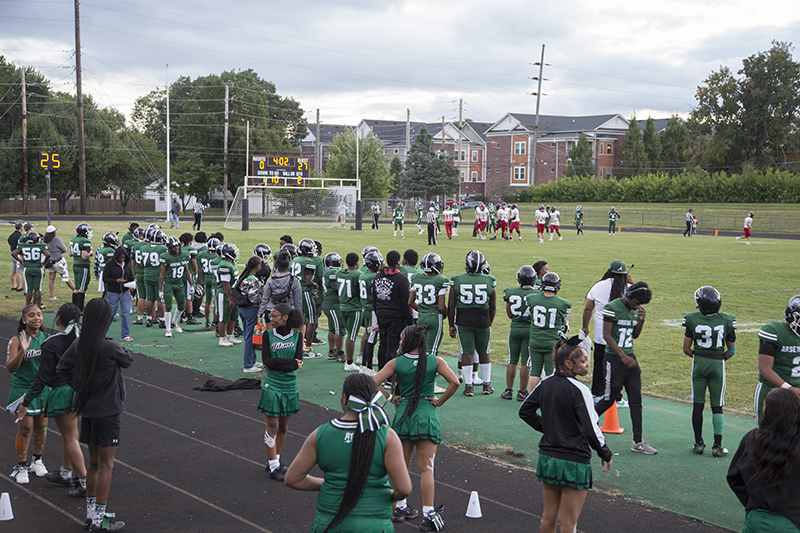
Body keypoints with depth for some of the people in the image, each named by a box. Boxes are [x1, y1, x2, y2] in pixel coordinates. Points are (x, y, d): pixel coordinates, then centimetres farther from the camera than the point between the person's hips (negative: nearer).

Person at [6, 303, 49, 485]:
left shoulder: (46, 337, 1)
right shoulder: (16, 340, -12)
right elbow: (11, 368, -19)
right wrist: (22, 351, -33)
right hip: (23, 390, -4)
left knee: (41, 427, 12)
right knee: (25, 429, -4)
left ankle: (37, 461, 31)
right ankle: (21, 467, 12)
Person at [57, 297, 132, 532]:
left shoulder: (79, 344, 1)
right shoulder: (109, 347, -21)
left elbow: (62, 368, 11)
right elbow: (128, 360, -5)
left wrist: (79, 387, 11)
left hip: (87, 410, 7)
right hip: (107, 412, -7)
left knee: (94, 463, 17)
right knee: (105, 465, 1)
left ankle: (91, 514, 24)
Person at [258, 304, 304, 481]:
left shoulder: (297, 335, -1)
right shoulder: (268, 334, -2)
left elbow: (298, 361, -9)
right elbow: (266, 361, -12)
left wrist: (276, 363, -16)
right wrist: (291, 363, -16)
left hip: (290, 386, 2)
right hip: (272, 386, -2)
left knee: (283, 427, 11)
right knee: (272, 426, 1)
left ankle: (275, 459, 26)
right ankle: (273, 466, 9)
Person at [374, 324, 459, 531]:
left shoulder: (396, 363, -1)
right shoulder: (435, 361, -2)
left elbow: (373, 383, -6)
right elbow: (454, 382, -12)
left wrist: (390, 397, 6)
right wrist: (439, 401, -1)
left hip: (403, 414, 1)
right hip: (426, 415, -1)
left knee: (402, 466, 17)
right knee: (426, 468, -1)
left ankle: (400, 507, 25)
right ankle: (428, 515, -5)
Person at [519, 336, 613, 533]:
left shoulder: (546, 383, 3)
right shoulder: (579, 390, -17)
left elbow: (525, 411, 13)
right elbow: (591, 429, -17)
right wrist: (606, 454, -3)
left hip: (547, 456, 7)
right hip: (573, 462, -6)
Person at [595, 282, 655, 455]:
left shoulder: (635, 310, 9)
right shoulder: (612, 308, -14)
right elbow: (606, 335, -16)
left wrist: (641, 320, -1)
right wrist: (623, 356, -21)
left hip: (630, 358, 7)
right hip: (614, 359, -7)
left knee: (636, 401, 5)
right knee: (609, 398, 2)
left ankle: (638, 442, 9)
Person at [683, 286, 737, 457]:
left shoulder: (692, 320, -10)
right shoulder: (727, 321, -8)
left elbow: (686, 349, -3)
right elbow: (731, 350, 1)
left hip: (698, 364, 0)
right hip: (718, 365, 0)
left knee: (698, 404, 11)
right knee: (717, 407, 7)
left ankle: (698, 443, 16)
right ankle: (717, 446, 6)